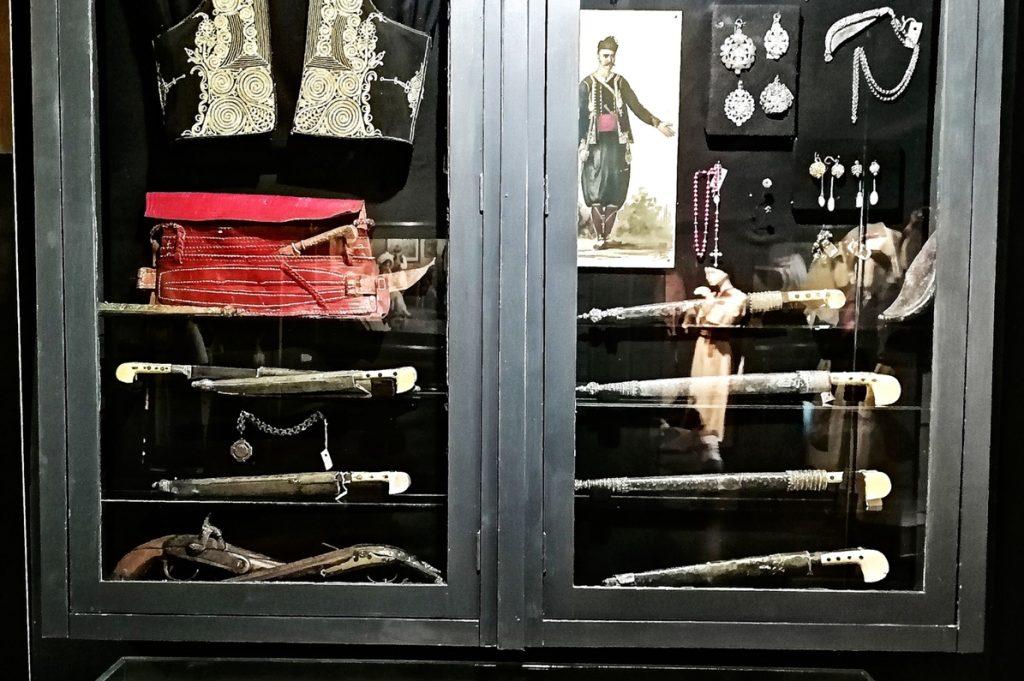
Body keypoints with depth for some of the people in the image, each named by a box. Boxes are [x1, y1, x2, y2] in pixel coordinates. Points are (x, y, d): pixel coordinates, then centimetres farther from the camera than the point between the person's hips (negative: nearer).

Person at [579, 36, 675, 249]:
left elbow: (636, 107, 10)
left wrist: (657, 123, -1)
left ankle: (606, 235, 6)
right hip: (595, 143, -2)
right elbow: (581, 116, 1)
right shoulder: (587, 84, 3)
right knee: (595, 191, -6)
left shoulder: (620, 82, 10)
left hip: (616, 142, 2)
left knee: (615, 192, -2)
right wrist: (582, 145, -6)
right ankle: (600, 237, 0)